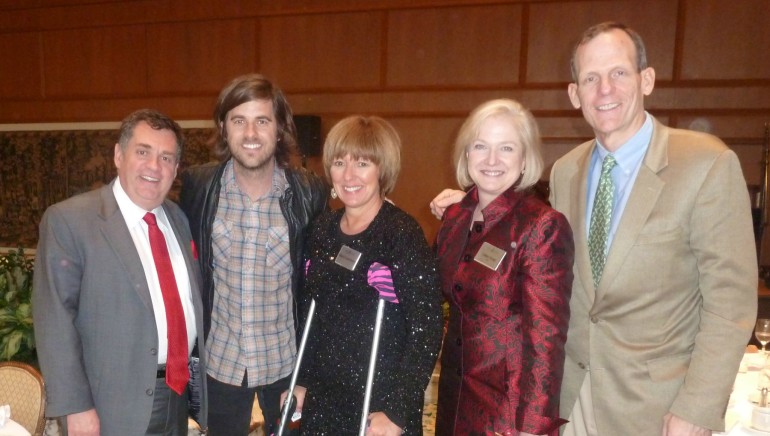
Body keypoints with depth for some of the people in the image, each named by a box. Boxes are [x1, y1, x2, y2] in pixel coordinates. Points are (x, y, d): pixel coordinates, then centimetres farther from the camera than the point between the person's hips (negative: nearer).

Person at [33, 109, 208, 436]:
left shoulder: (179, 219, 7)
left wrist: (207, 381, 10)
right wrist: (75, 407, -16)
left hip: (177, 397, 6)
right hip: (113, 408, -5)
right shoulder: (68, 220, -11)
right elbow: (54, 319, -14)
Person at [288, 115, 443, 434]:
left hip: (381, 403, -5)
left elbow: (426, 331, -16)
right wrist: (301, 381, 9)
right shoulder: (322, 229, 1)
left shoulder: (403, 234, -15)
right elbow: (310, 313, 9)